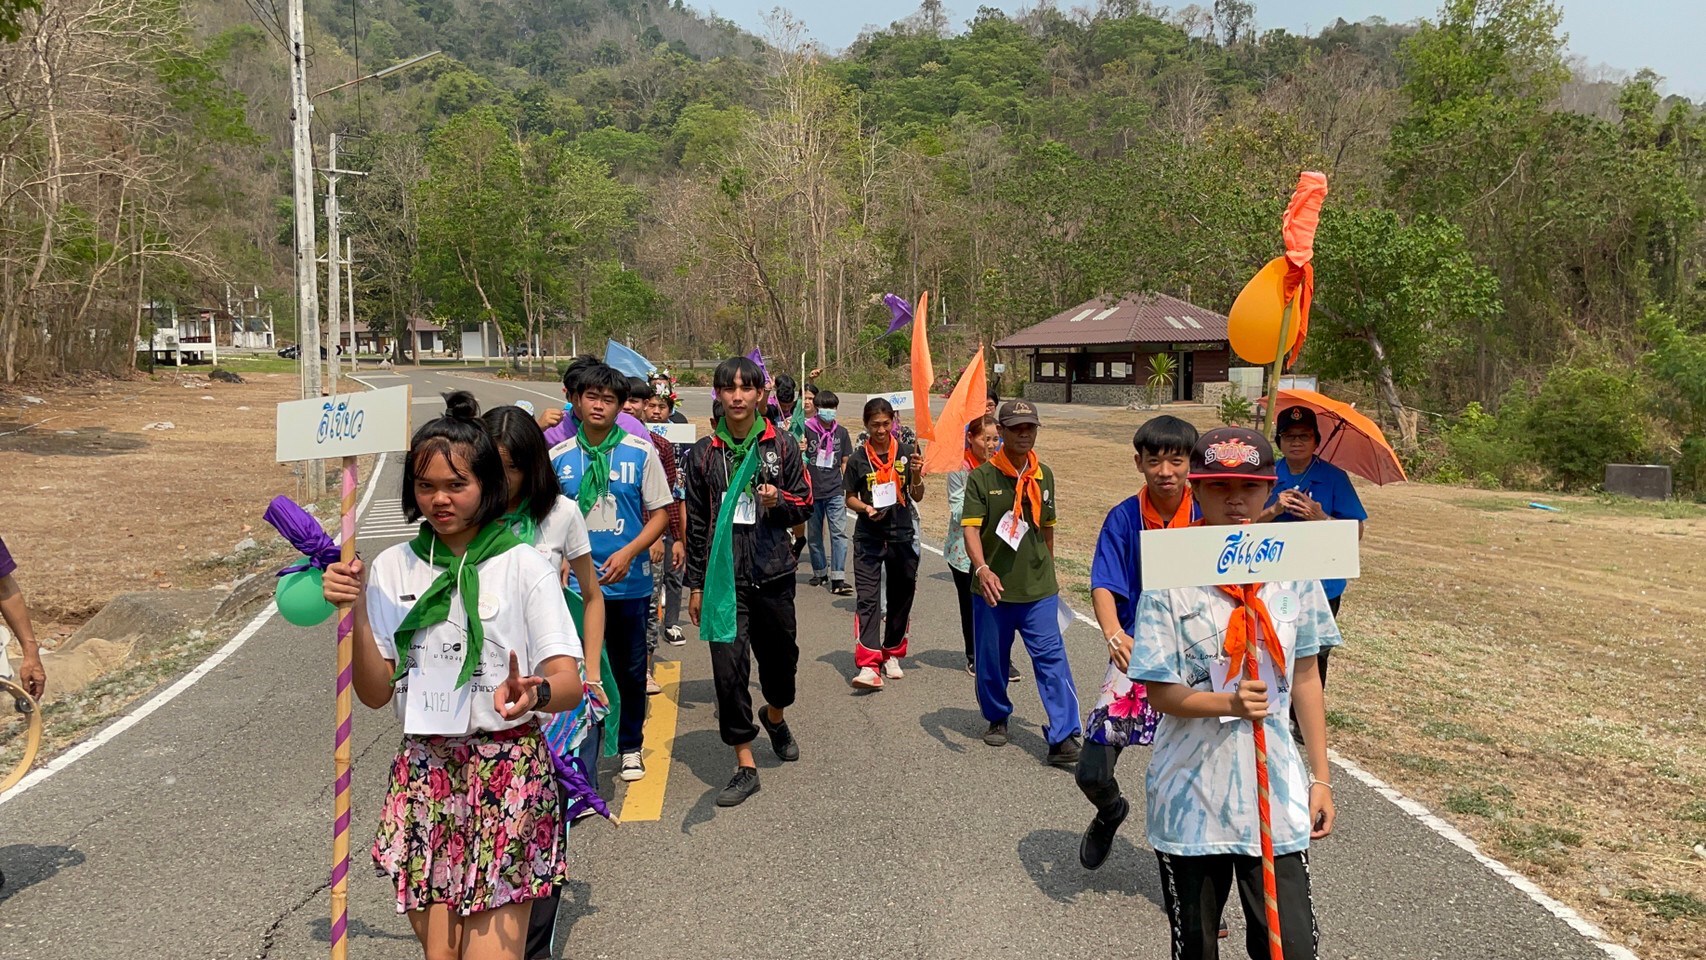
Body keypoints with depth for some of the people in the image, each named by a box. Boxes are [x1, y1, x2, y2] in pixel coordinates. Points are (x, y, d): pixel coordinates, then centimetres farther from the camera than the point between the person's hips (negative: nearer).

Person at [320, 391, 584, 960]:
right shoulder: (392, 569, 5)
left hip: (509, 769, -3)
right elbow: (375, 694, 3)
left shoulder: (524, 567, -5)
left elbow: (568, 683, -12)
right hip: (423, 772, 3)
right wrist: (357, 614, -11)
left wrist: (535, 692, -35)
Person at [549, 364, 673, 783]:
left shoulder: (641, 453, -3)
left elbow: (660, 513, -2)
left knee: (630, 669, 12)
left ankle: (630, 747, 30)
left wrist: (629, 552, -15)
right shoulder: (558, 457, 2)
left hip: (629, 581, -1)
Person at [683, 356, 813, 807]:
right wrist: (696, 583, 7)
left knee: (780, 655, 14)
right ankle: (745, 766, 6)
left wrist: (779, 501, -15)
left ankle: (775, 715, 47)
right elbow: (696, 521, 8)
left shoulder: (781, 446, 2)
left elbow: (805, 503, 8)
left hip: (773, 572, 1)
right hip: (724, 575, 0)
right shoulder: (704, 453, 3)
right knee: (728, 667, -5)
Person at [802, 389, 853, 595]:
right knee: (814, 535, 10)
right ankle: (820, 572, 27)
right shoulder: (807, 430, -2)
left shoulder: (841, 432, 6)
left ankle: (837, 579, -12)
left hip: (835, 492, 1)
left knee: (839, 533, -10)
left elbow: (845, 463, 12)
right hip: (812, 492, 0)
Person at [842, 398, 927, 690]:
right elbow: (850, 498, 7)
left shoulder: (906, 453, 0)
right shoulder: (858, 459, -1)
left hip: (902, 535, 2)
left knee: (900, 598, 12)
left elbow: (917, 496, 1)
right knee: (868, 599, -11)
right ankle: (869, 667, -17)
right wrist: (866, 508, -14)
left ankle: (892, 654, 31)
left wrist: (916, 474, -18)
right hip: (869, 537, -2)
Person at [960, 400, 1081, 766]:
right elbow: (971, 527, -16)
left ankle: (1063, 737, -5)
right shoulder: (982, 477, -7)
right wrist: (982, 568, -31)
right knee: (992, 660, 12)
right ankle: (996, 718, 35)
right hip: (994, 588, -2)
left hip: (1039, 589, 2)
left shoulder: (1044, 475, 7)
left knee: (1052, 658, -6)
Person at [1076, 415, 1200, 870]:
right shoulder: (1123, 518, -6)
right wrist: (1114, 634, -30)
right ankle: (1111, 812, 32)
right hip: (1135, 653, 0)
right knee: (1092, 772, -3)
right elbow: (1104, 586, -11)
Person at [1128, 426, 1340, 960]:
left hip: (1276, 794, 2)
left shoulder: (1293, 573, -1)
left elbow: (1305, 678, 7)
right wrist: (1230, 702, -27)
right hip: (1191, 799, -2)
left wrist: (1321, 778, 7)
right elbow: (1160, 692, -10)